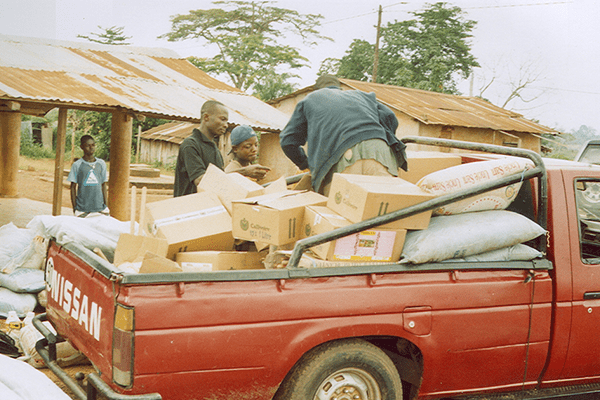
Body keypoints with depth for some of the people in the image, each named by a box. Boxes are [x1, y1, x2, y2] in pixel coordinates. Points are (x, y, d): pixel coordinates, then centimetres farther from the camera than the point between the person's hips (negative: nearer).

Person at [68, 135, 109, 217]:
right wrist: (74, 207, 0)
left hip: (99, 207, 2)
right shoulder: (77, 165, 1)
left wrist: (106, 206, 9)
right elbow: (73, 187, 4)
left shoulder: (101, 163, 9)